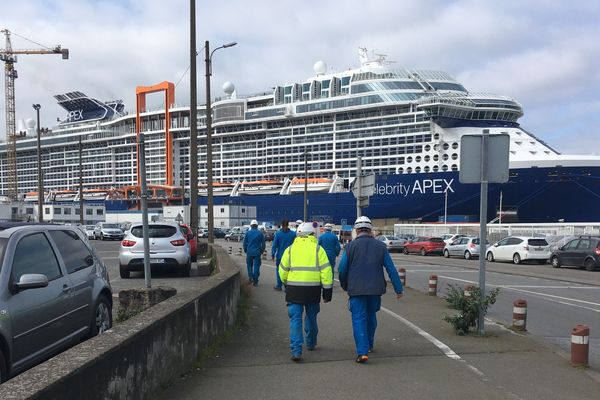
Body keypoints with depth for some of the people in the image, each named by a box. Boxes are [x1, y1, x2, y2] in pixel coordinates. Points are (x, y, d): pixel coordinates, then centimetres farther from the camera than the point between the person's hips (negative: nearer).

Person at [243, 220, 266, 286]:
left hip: (249, 252, 0)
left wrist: (245, 251, 15)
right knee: (256, 267, 2)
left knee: (249, 266, 17)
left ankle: (250, 277, 6)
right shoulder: (260, 233, 2)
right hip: (257, 253, 0)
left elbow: (244, 243, 3)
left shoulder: (248, 233, 0)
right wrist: (261, 251, 15)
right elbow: (263, 244, 4)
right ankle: (255, 281, 1)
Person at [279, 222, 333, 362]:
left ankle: (296, 350, -8)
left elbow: (283, 270, 8)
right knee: (311, 317, 20)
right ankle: (311, 344, 37)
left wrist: (286, 284, 26)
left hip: (294, 289, 0)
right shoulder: (318, 249, 2)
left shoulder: (290, 249, 6)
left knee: (295, 319, 2)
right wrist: (327, 290, 1)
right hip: (313, 289, 1)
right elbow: (326, 270, -3)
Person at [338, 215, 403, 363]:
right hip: (375, 289, 3)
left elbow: (342, 269, -3)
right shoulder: (380, 246, 3)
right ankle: (369, 345, 37)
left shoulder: (351, 246, -5)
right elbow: (391, 269, 2)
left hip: (356, 290, -3)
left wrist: (344, 286, 14)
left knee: (359, 319, -1)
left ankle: (362, 352, -12)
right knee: (371, 316, 21)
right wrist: (398, 289, 5)